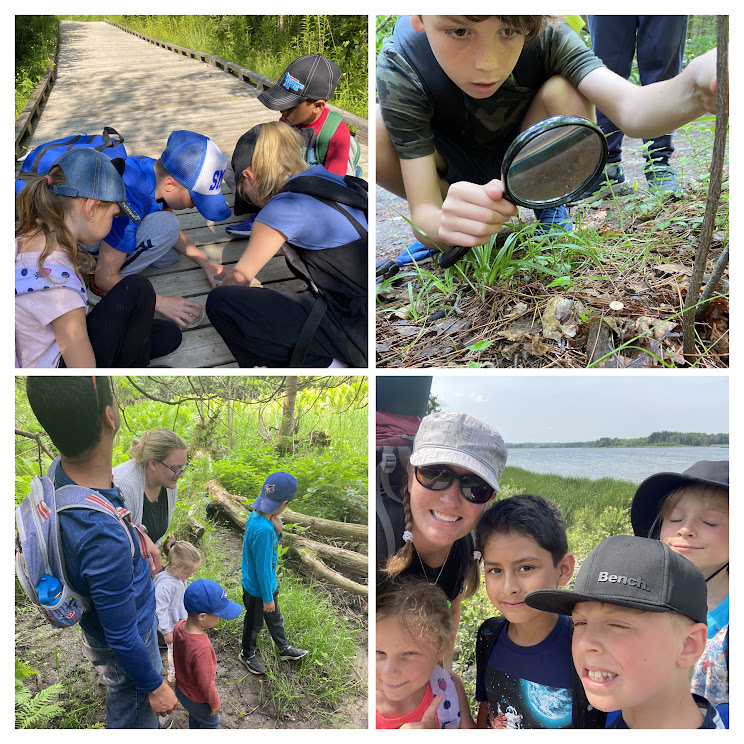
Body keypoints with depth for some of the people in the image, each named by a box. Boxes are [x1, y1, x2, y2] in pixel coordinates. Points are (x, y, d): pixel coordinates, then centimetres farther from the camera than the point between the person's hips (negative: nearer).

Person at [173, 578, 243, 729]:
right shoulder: (201, 648, -43)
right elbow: (205, 684, -29)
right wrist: (215, 702, -12)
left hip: (181, 688, 7)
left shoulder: (179, 626, -19)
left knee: (195, 717, 34)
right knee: (211, 722, 23)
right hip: (198, 699, -7)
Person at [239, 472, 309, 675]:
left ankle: (284, 650, 49)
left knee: (275, 618, 28)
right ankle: (248, 654, 44)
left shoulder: (258, 515, -10)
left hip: (268, 583, 9)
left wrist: (277, 531, -16)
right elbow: (262, 568, -29)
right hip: (258, 589, -8)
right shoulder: (263, 529, -38)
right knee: (254, 623, 19)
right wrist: (267, 597, -17)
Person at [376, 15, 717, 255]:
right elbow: (422, 214, -33)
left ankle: (549, 206, -4)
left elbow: (630, 109, -41)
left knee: (564, 92, -32)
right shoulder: (401, 68, -32)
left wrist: (695, 89, -65)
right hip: (456, 173, -1)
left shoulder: (545, 35, -27)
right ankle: (460, 214, -5)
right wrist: (440, 222, -58)